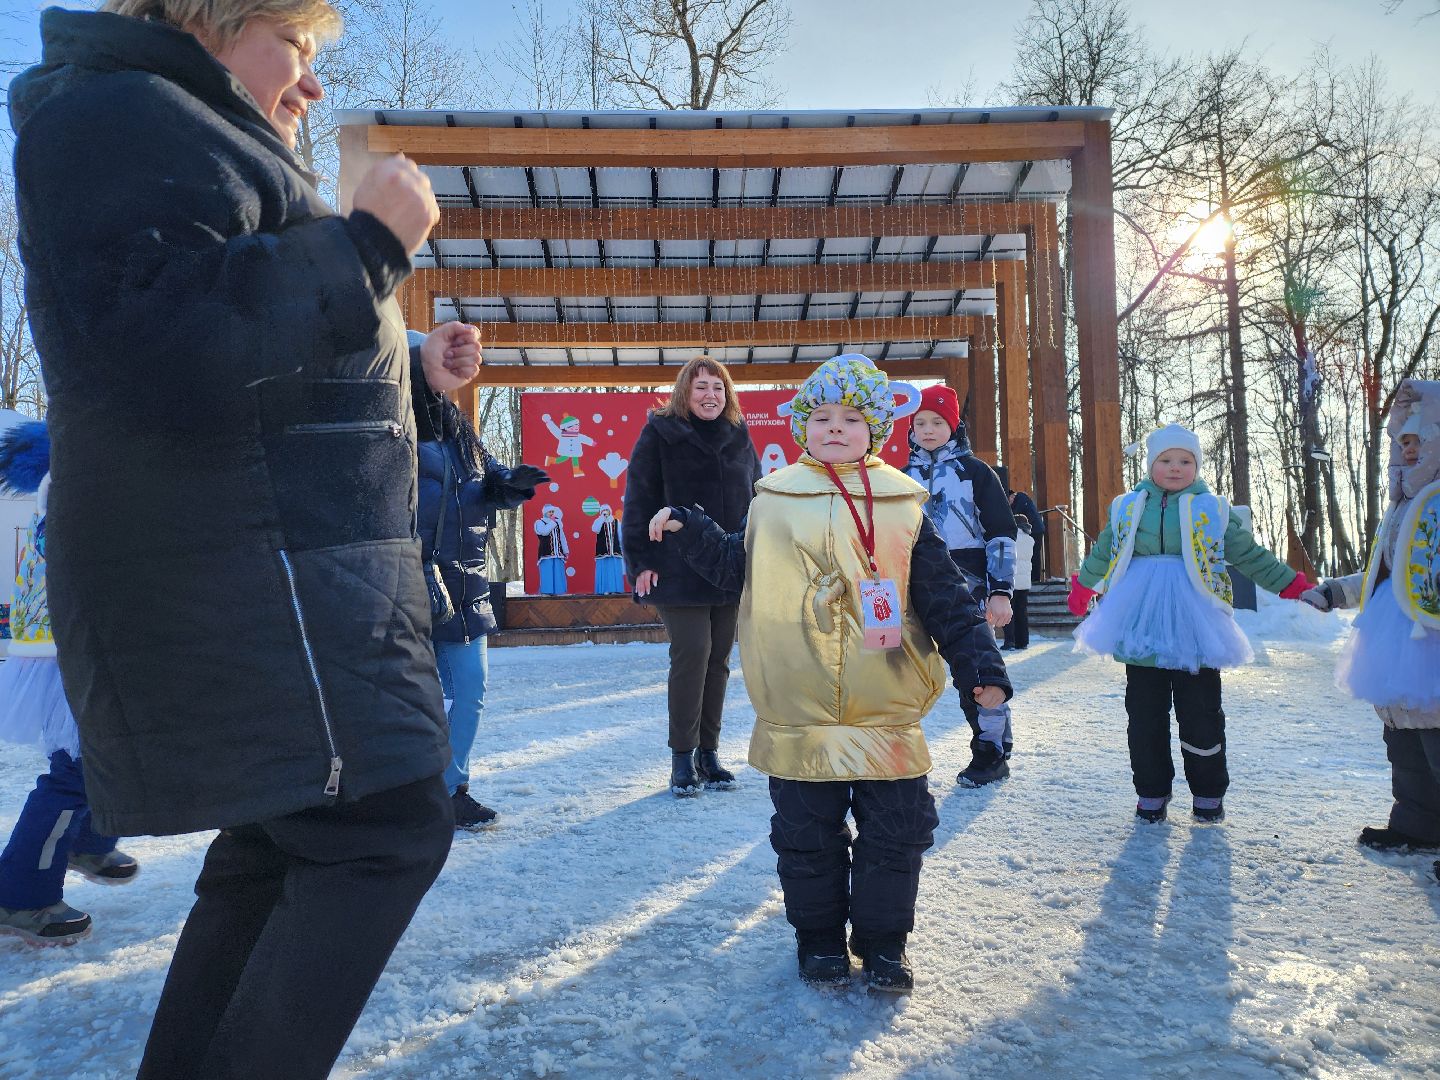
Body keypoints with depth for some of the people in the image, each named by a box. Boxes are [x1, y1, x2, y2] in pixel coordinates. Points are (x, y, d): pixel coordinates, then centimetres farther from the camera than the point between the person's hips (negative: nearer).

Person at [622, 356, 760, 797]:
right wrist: (641, 561, -9)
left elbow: (756, 498, 18)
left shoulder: (739, 437, 12)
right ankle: (682, 757, 5)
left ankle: (708, 751, 19)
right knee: (691, 654, -9)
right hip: (679, 571, -4)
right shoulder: (660, 434, -1)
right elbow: (639, 500, -4)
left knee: (718, 659, 8)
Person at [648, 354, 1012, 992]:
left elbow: (946, 599, 2)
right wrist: (689, 529, 7)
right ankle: (819, 940, 31)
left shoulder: (902, 507, 2)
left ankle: (883, 945, 27)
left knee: (895, 832, 8)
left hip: (886, 712, 0)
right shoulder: (774, 501, 5)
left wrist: (979, 665, -6)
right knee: (807, 835, 11)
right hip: (798, 712, 1)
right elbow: (735, 566, 17)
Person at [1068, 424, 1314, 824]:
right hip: (1141, 624, 1)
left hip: (1195, 626, -1)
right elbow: (1101, 554, 25)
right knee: (1145, 714, 6)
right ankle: (1151, 792, 18)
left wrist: (1292, 585, 7)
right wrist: (1082, 588, 32)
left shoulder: (1213, 510, 7)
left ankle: (1208, 793, 20)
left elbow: (1251, 556, 12)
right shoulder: (1127, 508, 10)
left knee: (1200, 712, 3)